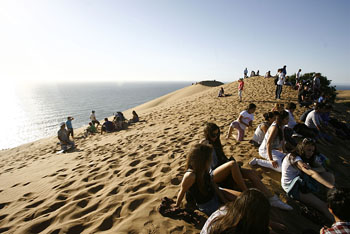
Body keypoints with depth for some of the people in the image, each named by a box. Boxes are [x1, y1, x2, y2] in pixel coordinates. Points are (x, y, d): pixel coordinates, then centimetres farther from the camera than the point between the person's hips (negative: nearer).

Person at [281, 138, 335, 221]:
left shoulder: (308, 158, 7)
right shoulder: (294, 158, -23)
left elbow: (322, 169, -4)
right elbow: (311, 173, -34)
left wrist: (311, 169, -27)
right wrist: (331, 186, -42)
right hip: (291, 187, -9)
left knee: (330, 176, -3)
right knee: (323, 206, -22)